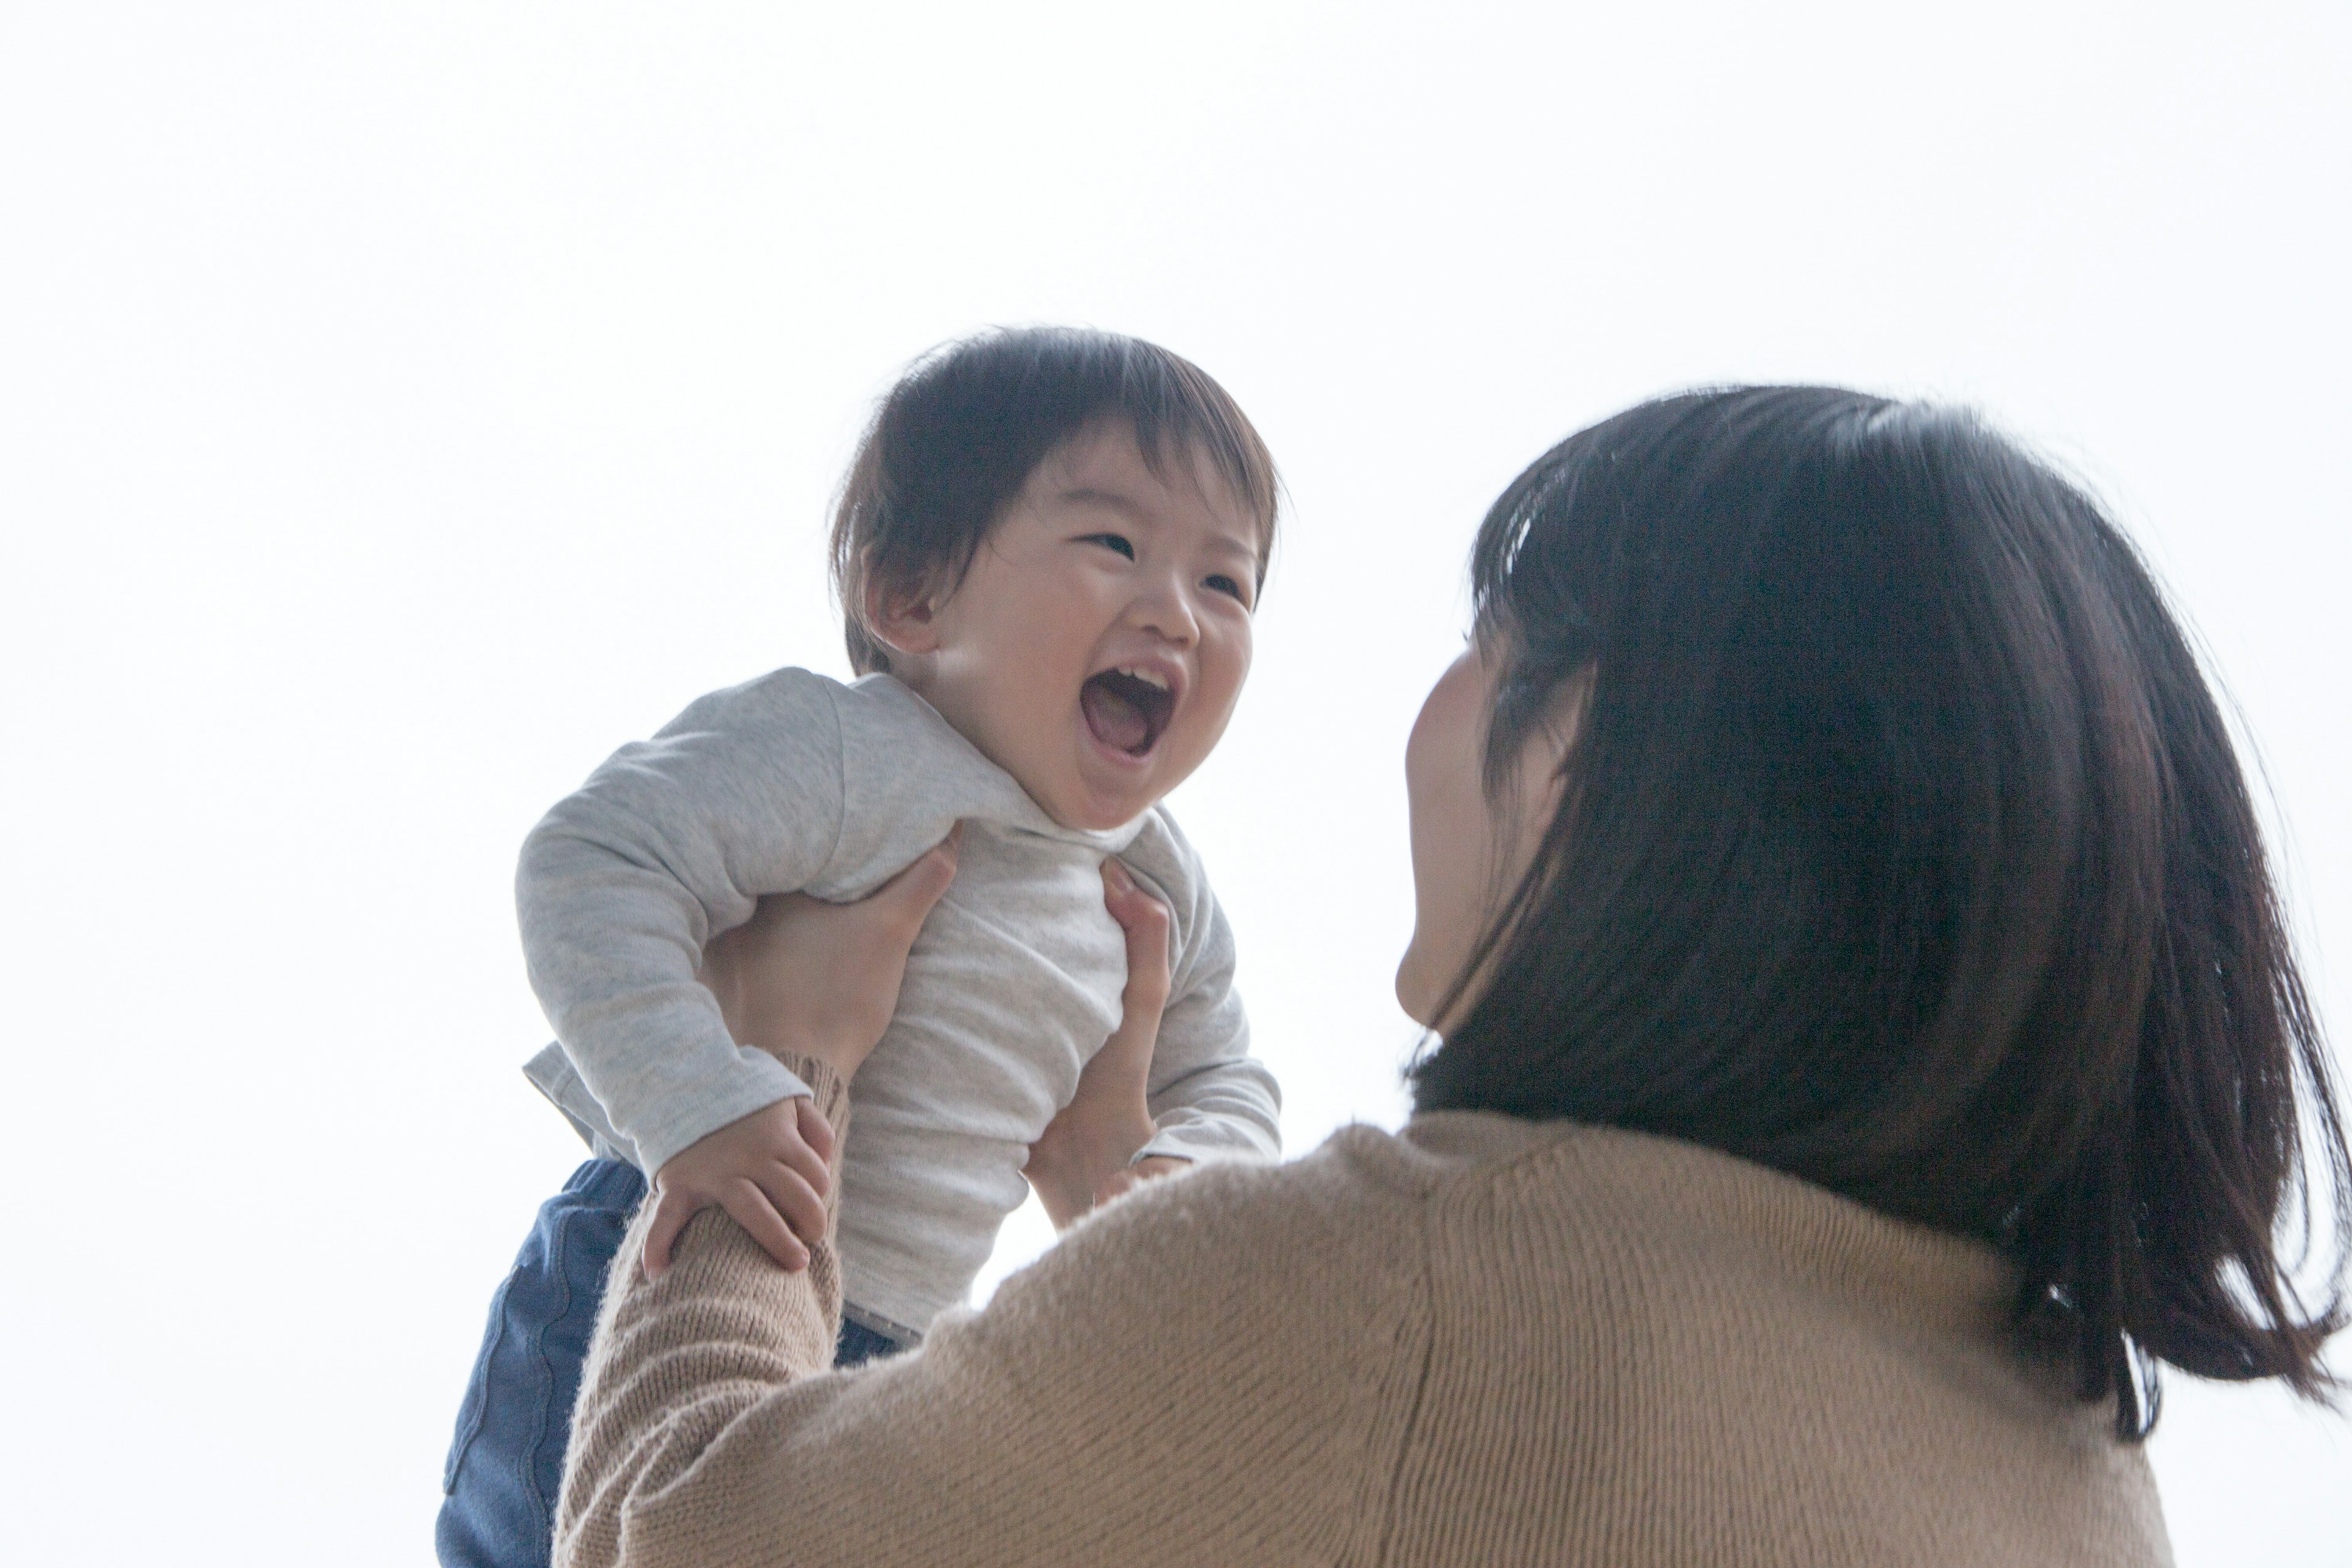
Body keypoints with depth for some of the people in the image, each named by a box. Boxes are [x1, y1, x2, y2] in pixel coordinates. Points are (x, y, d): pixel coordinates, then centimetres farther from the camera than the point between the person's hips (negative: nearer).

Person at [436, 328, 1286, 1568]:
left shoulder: (1160, 898, 5)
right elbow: (594, 868, -29)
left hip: (888, 1359, 8)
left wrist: (1174, 1181, -5)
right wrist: (702, 1106, -40)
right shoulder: (846, 757, -22)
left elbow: (1226, 1083, 18)